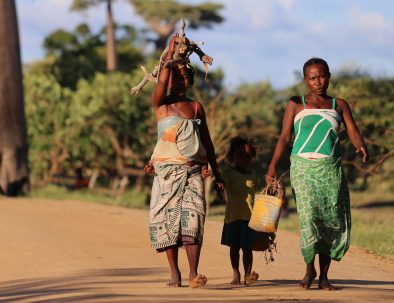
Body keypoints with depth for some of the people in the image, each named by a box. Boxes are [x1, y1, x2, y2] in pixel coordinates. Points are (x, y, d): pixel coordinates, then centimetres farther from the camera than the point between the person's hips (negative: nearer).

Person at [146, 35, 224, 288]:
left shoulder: (196, 107, 13)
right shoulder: (161, 103, 6)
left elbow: (207, 141, 16)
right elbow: (162, 83, -15)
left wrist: (216, 172, 13)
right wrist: (170, 54, -11)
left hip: (193, 169, 1)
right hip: (167, 169, -1)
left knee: (193, 216, -13)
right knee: (168, 218, -3)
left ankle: (193, 273, -22)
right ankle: (175, 273, 4)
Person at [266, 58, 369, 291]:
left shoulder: (339, 105, 13)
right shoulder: (296, 105, 9)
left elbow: (354, 133, 4)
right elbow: (285, 137, 4)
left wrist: (362, 147, -20)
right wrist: (273, 166, -8)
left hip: (331, 169, 2)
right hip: (303, 167, -2)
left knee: (333, 219, -3)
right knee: (309, 215, -16)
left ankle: (324, 275, 7)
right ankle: (310, 269, -1)